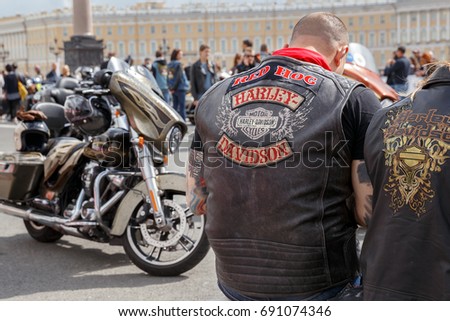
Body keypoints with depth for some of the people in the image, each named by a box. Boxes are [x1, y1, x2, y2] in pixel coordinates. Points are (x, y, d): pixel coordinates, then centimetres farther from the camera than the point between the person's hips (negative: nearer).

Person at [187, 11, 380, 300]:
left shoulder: (214, 97, 4)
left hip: (236, 282, 4)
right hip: (321, 284, -4)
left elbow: (196, 201, 10)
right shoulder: (353, 99, -8)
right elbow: (372, 211, -13)